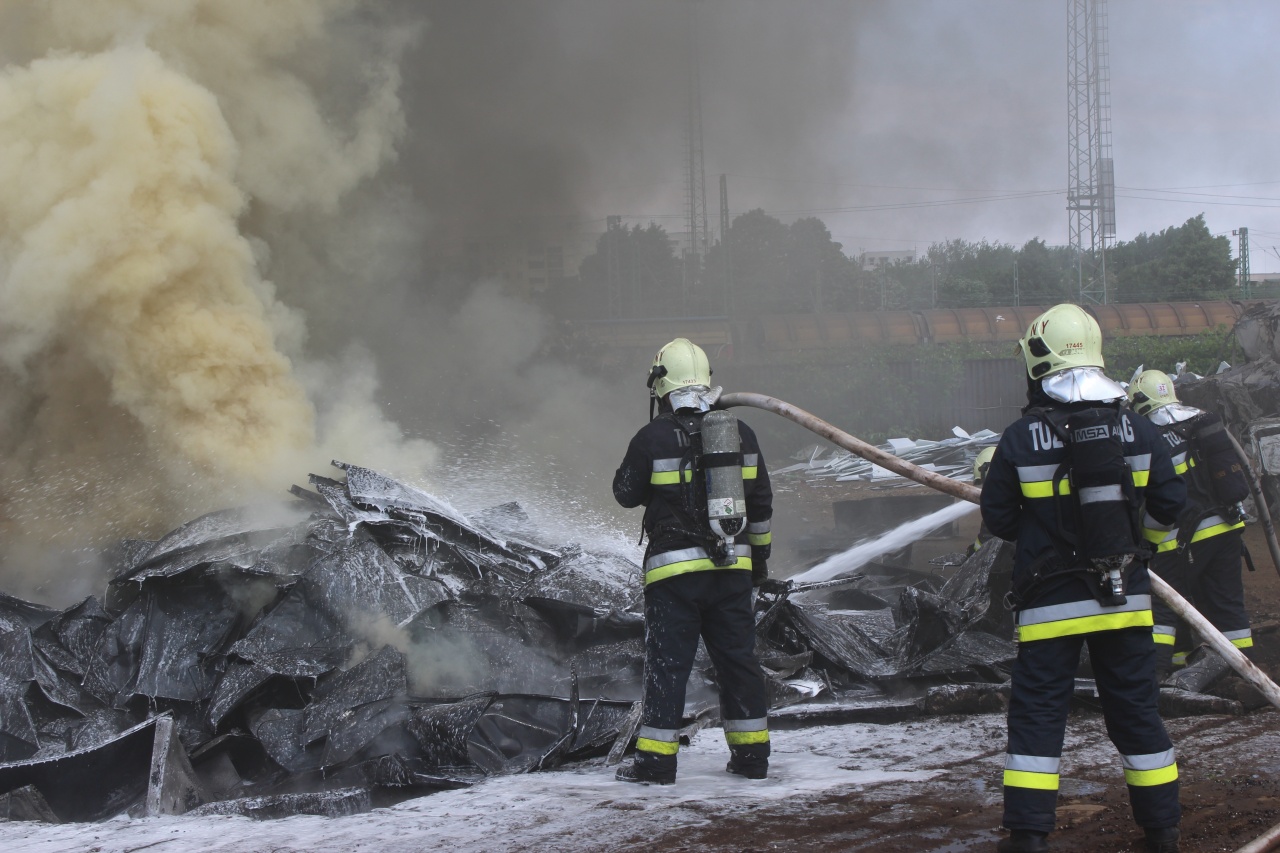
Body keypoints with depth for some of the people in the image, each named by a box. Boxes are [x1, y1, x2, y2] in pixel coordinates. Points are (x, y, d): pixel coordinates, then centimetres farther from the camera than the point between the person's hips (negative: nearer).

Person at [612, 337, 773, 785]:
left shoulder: (653, 437, -10)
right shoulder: (740, 432, 4)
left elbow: (626, 493, 2)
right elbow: (761, 502, 11)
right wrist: (759, 554, 23)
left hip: (674, 568, -4)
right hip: (732, 565, 4)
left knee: (667, 662, 1)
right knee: (738, 657, 12)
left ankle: (656, 760, 1)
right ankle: (752, 754, 16)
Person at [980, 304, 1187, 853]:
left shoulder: (1020, 439, -11)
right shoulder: (1136, 430, -4)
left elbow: (997, 518, -4)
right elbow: (1170, 504, 4)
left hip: (1050, 602, -3)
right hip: (1126, 598, 3)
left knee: (1038, 711, 4)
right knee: (1136, 709, 13)